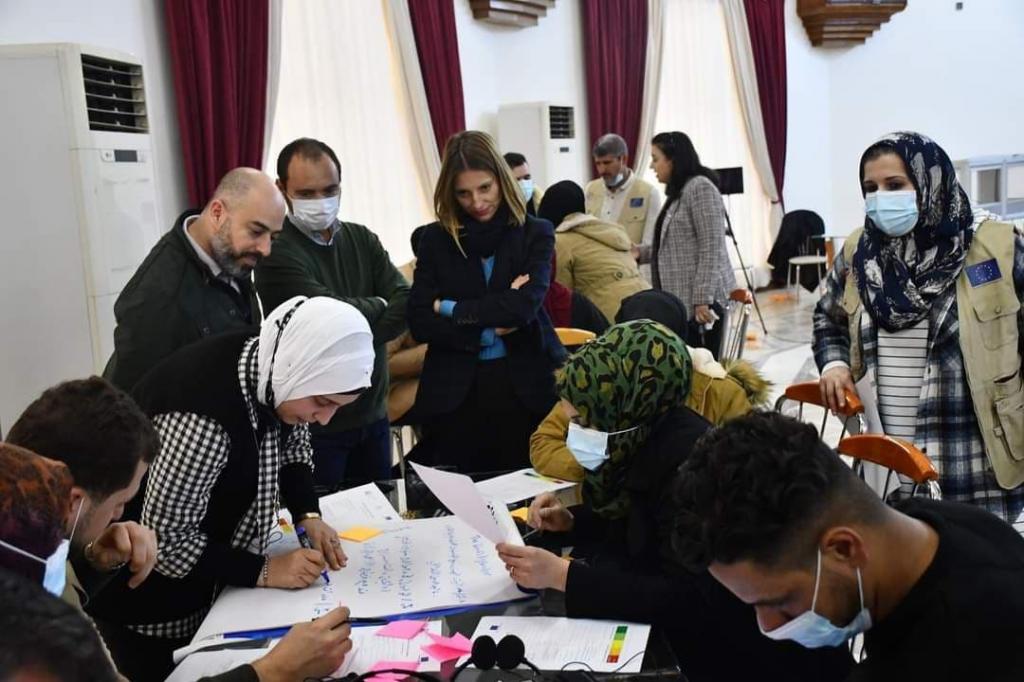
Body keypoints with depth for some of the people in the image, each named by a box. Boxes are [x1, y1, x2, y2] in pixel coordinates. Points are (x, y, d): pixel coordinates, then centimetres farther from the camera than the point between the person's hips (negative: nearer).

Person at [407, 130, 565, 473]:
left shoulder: (535, 233, 1)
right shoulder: (435, 239, 4)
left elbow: (524, 306, -14)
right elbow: (419, 323, -3)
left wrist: (451, 309, -7)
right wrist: (487, 330, -11)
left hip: (526, 388, -1)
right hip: (455, 394, 1)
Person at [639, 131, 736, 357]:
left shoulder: (700, 187, -10)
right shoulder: (680, 191, 18)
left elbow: (710, 249, -17)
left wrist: (703, 298, -21)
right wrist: (641, 252, 10)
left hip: (700, 298, -9)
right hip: (683, 298, 9)